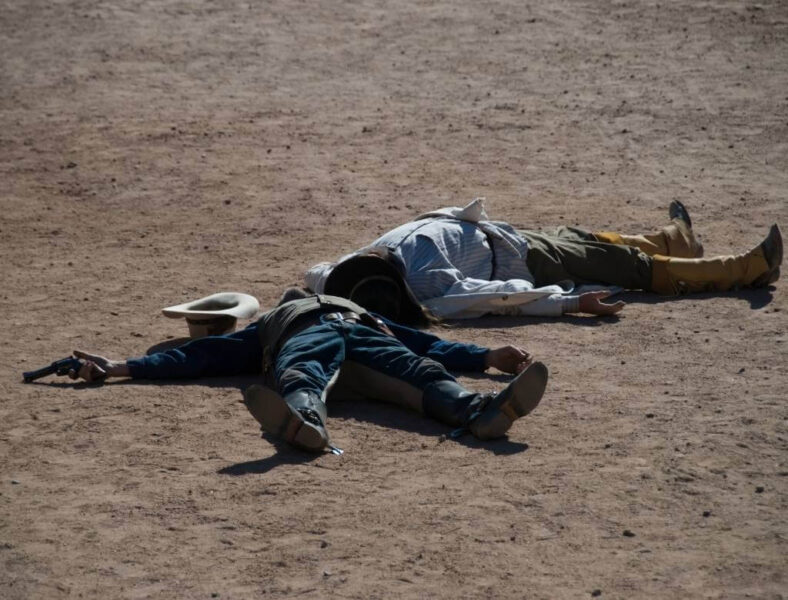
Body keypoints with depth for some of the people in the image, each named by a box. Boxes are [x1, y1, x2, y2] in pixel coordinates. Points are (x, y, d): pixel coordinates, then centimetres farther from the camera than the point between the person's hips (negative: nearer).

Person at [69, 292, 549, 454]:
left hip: (366, 335, 1)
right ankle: (306, 420, -76)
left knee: (424, 371, -33)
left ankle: (481, 410, -66)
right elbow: (202, 355, 33)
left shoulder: (367, 314, 47)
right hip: (303, 342, -1)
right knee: (302, 373, -40)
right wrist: (120, 368, 24)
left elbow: (426, 346, 34)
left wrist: (487, 357, 19)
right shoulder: (266, 328, 43)